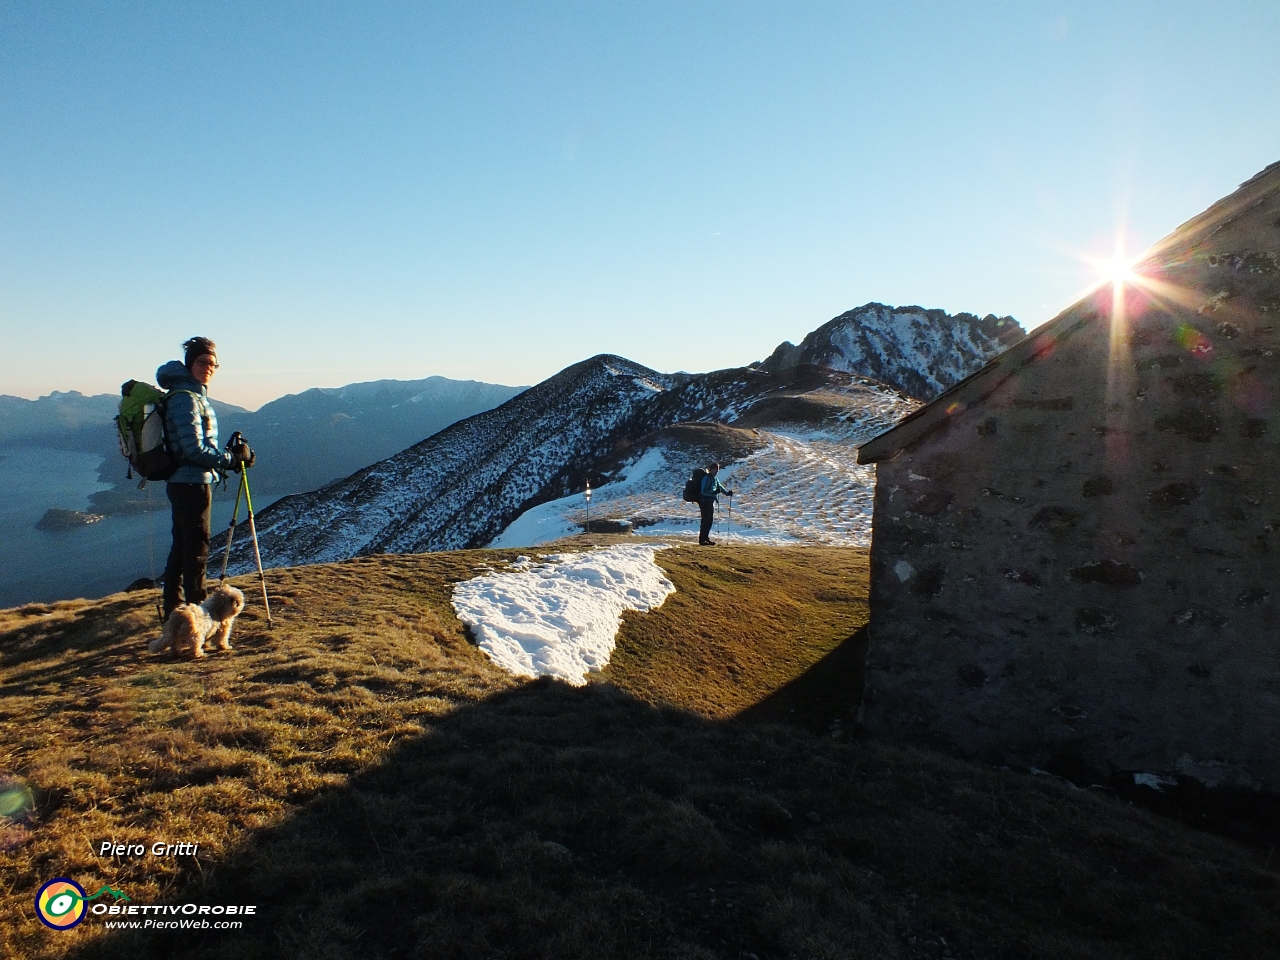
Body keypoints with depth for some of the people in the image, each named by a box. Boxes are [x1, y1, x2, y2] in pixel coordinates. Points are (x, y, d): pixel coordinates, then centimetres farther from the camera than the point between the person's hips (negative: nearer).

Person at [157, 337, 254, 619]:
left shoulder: (196, 395, 15)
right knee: (197, 551, -4)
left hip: (183, 483, 10)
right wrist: (231, 459, -13)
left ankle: (173, 611, 26)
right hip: (192, 484, -10)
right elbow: (194, 449, -21)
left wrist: (230, 457, 9)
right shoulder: (186, 398, -15)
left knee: (181, 549, 16)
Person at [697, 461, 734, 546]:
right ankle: (702, 540, -3)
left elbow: (719, 487, 25)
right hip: (705, 502, -9)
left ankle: (706, 538, 20)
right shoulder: (706, 478, -16)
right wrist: (714, 492, -33)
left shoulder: (714, 479, 12)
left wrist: (727, 493, 13)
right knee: (705, 521, -7)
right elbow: (703, 491, -23)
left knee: (710, 520, 11)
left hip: (711, 502, 9)